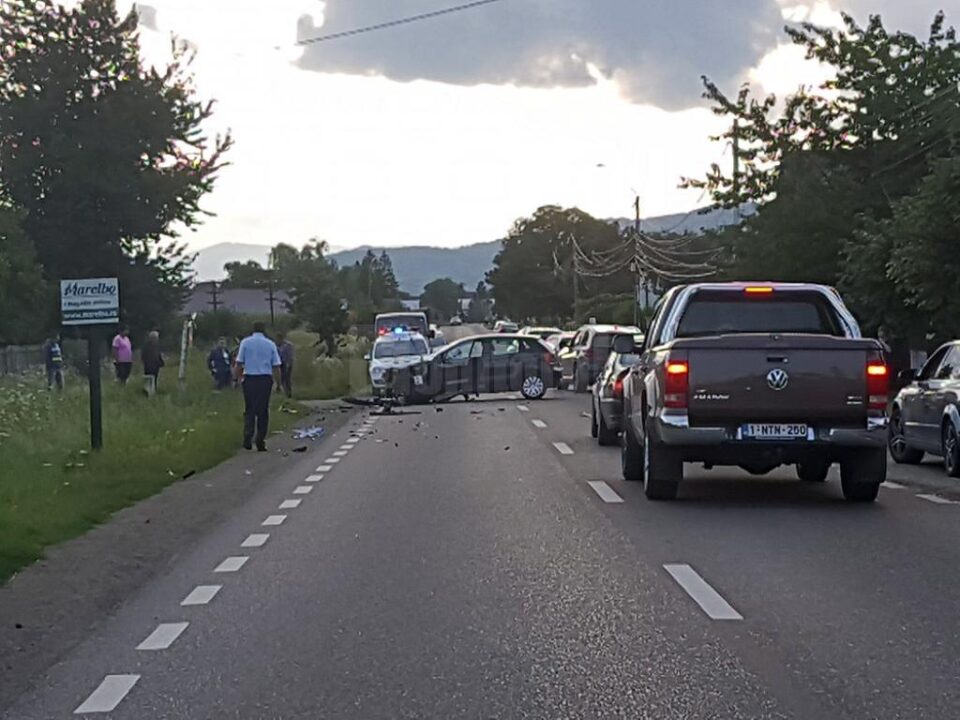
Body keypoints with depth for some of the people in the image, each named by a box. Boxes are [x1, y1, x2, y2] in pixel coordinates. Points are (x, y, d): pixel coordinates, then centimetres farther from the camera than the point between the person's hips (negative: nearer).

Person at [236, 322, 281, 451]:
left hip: (249, 378, 0)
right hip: (265, 379, 0)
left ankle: (248, 437, -7)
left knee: (249, 410, 8)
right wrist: (278, 383, 11)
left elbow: (239, 363, -1)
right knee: (263, 410, 5)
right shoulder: (270, 344, 5)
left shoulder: (245, 342, 3)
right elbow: (276, 366, 4)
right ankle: (261, 442, 4)